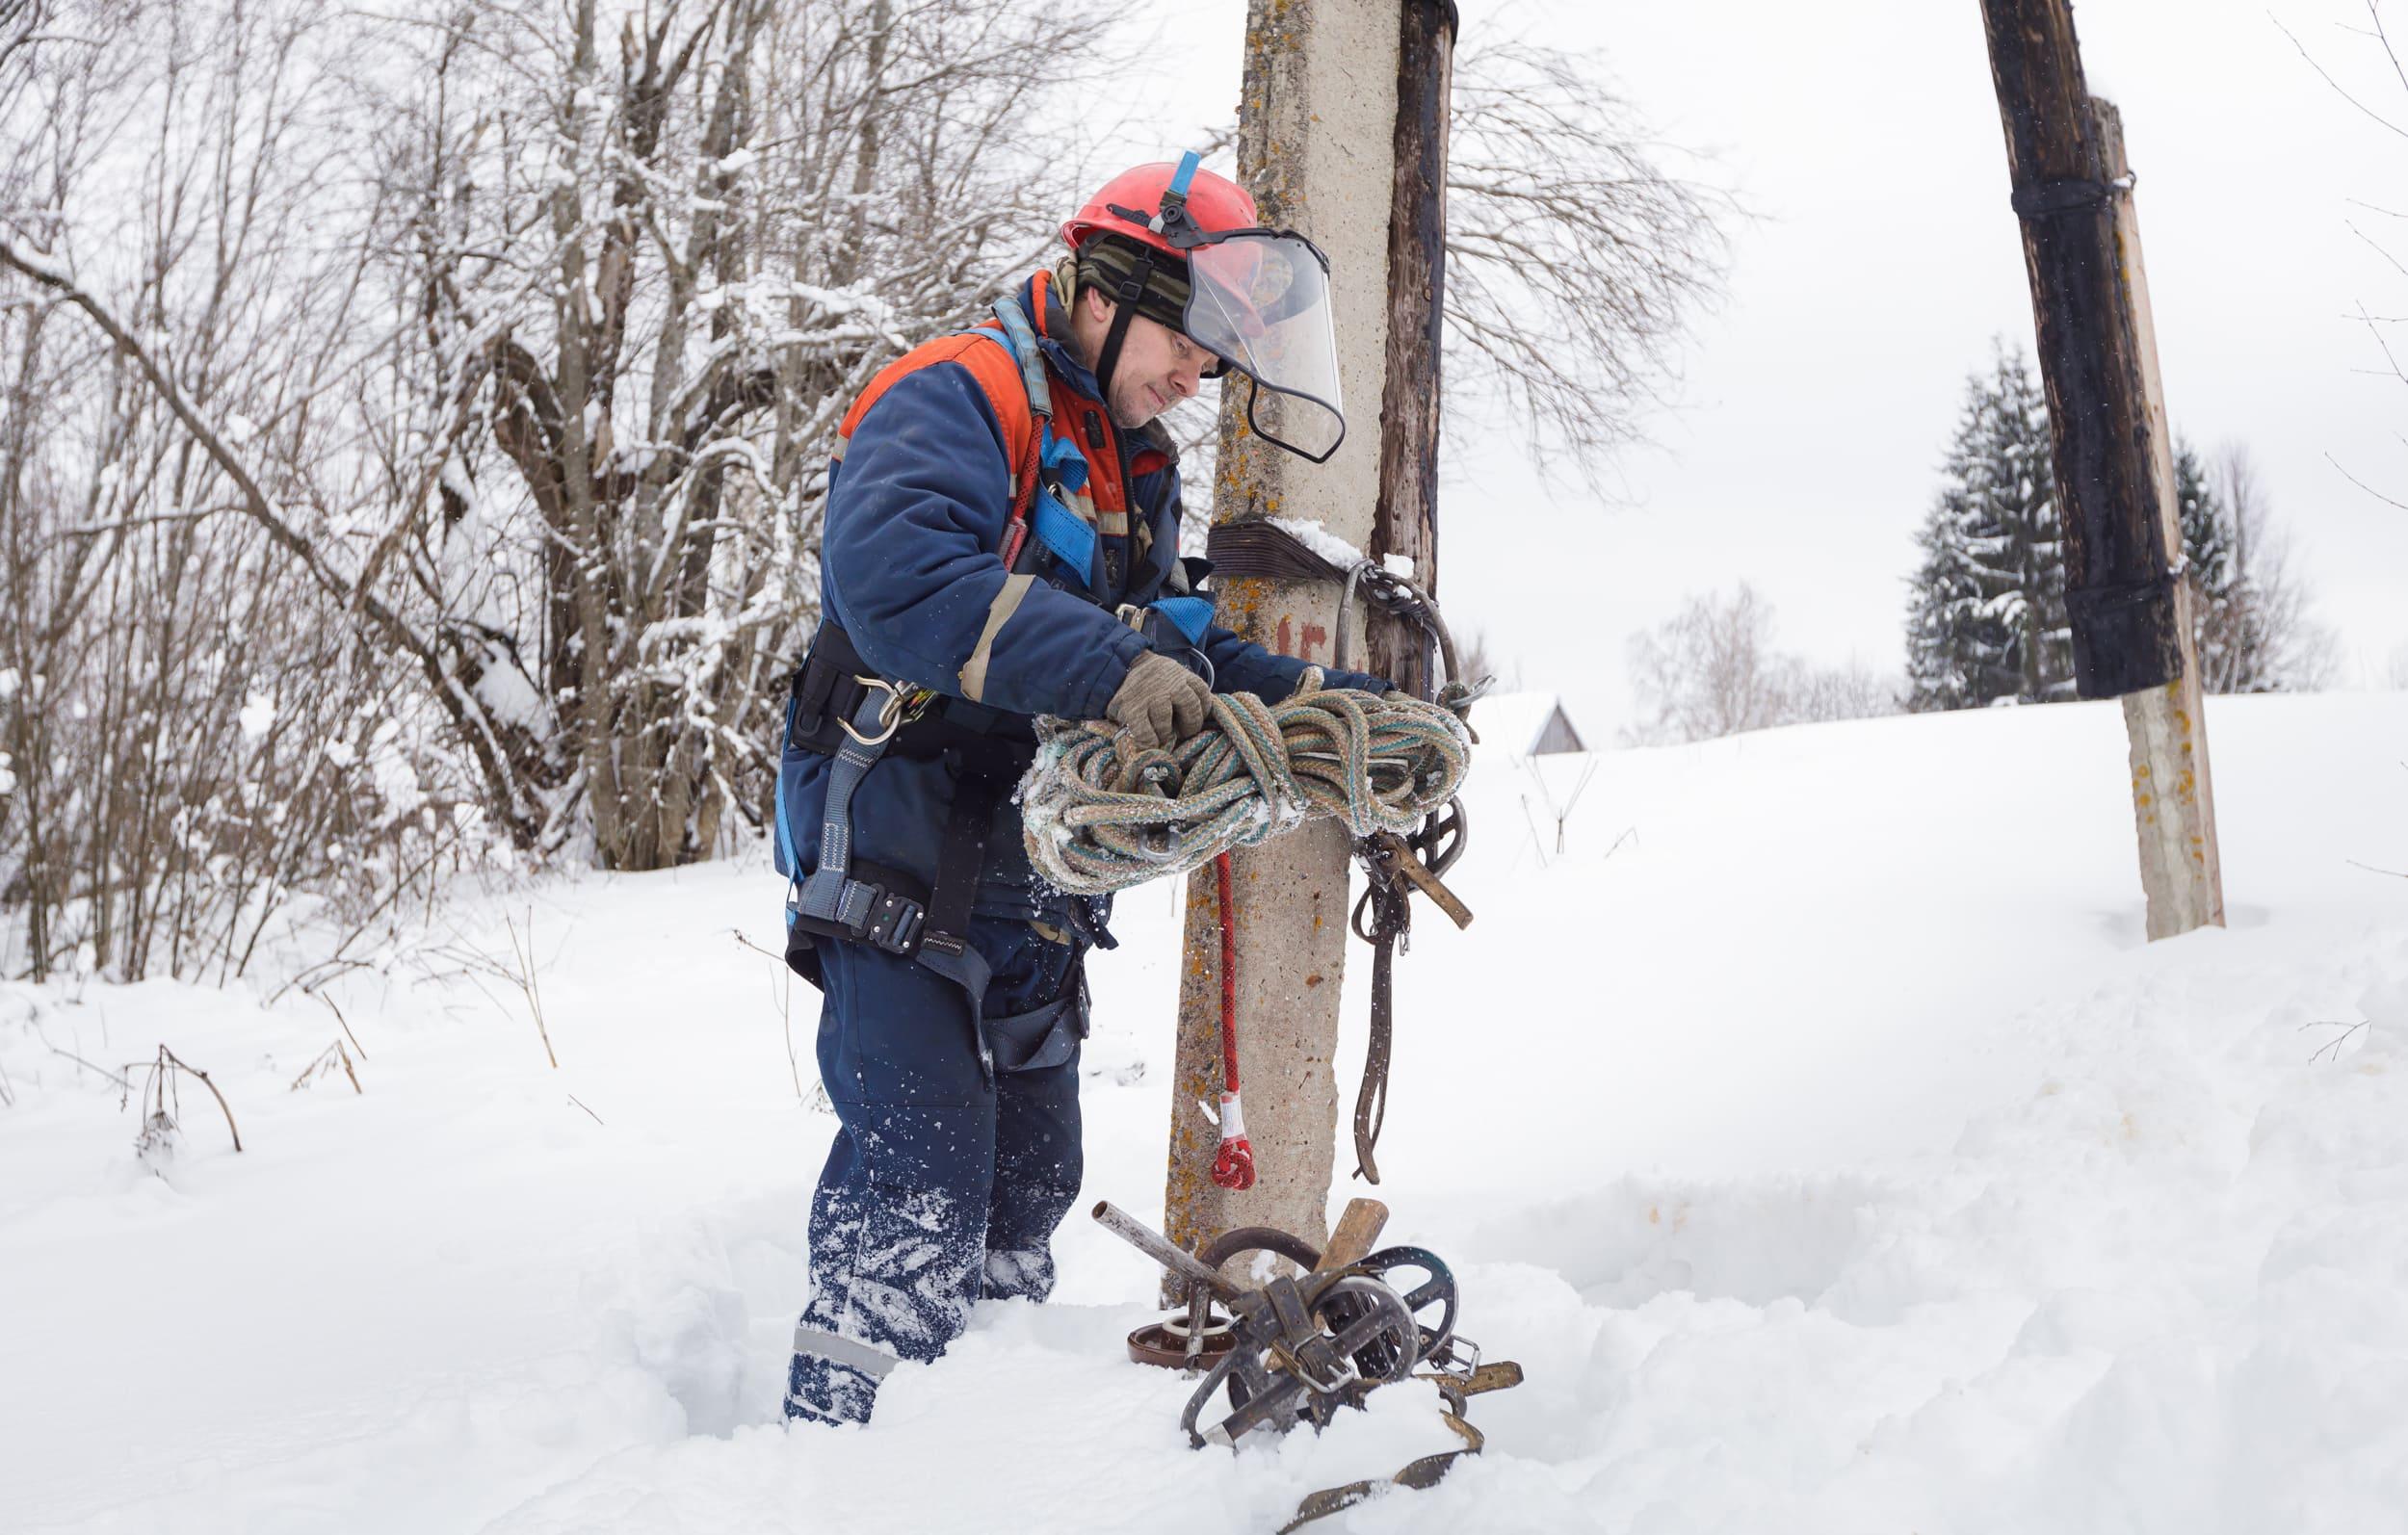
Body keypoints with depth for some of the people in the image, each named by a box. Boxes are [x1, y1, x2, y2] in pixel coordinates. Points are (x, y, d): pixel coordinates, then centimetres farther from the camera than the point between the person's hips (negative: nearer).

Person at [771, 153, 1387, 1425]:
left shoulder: (1134, 472, 18)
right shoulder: (957, 398, -12)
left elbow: (1176, 652, 14)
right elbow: (893, 577, -32)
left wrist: (1321, 702, -2)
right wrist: (1106, 667, -40)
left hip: (1033, 879, 9)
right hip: (901, 862, -9)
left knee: (1029, 1173, 15)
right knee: (924, 1175, -15)